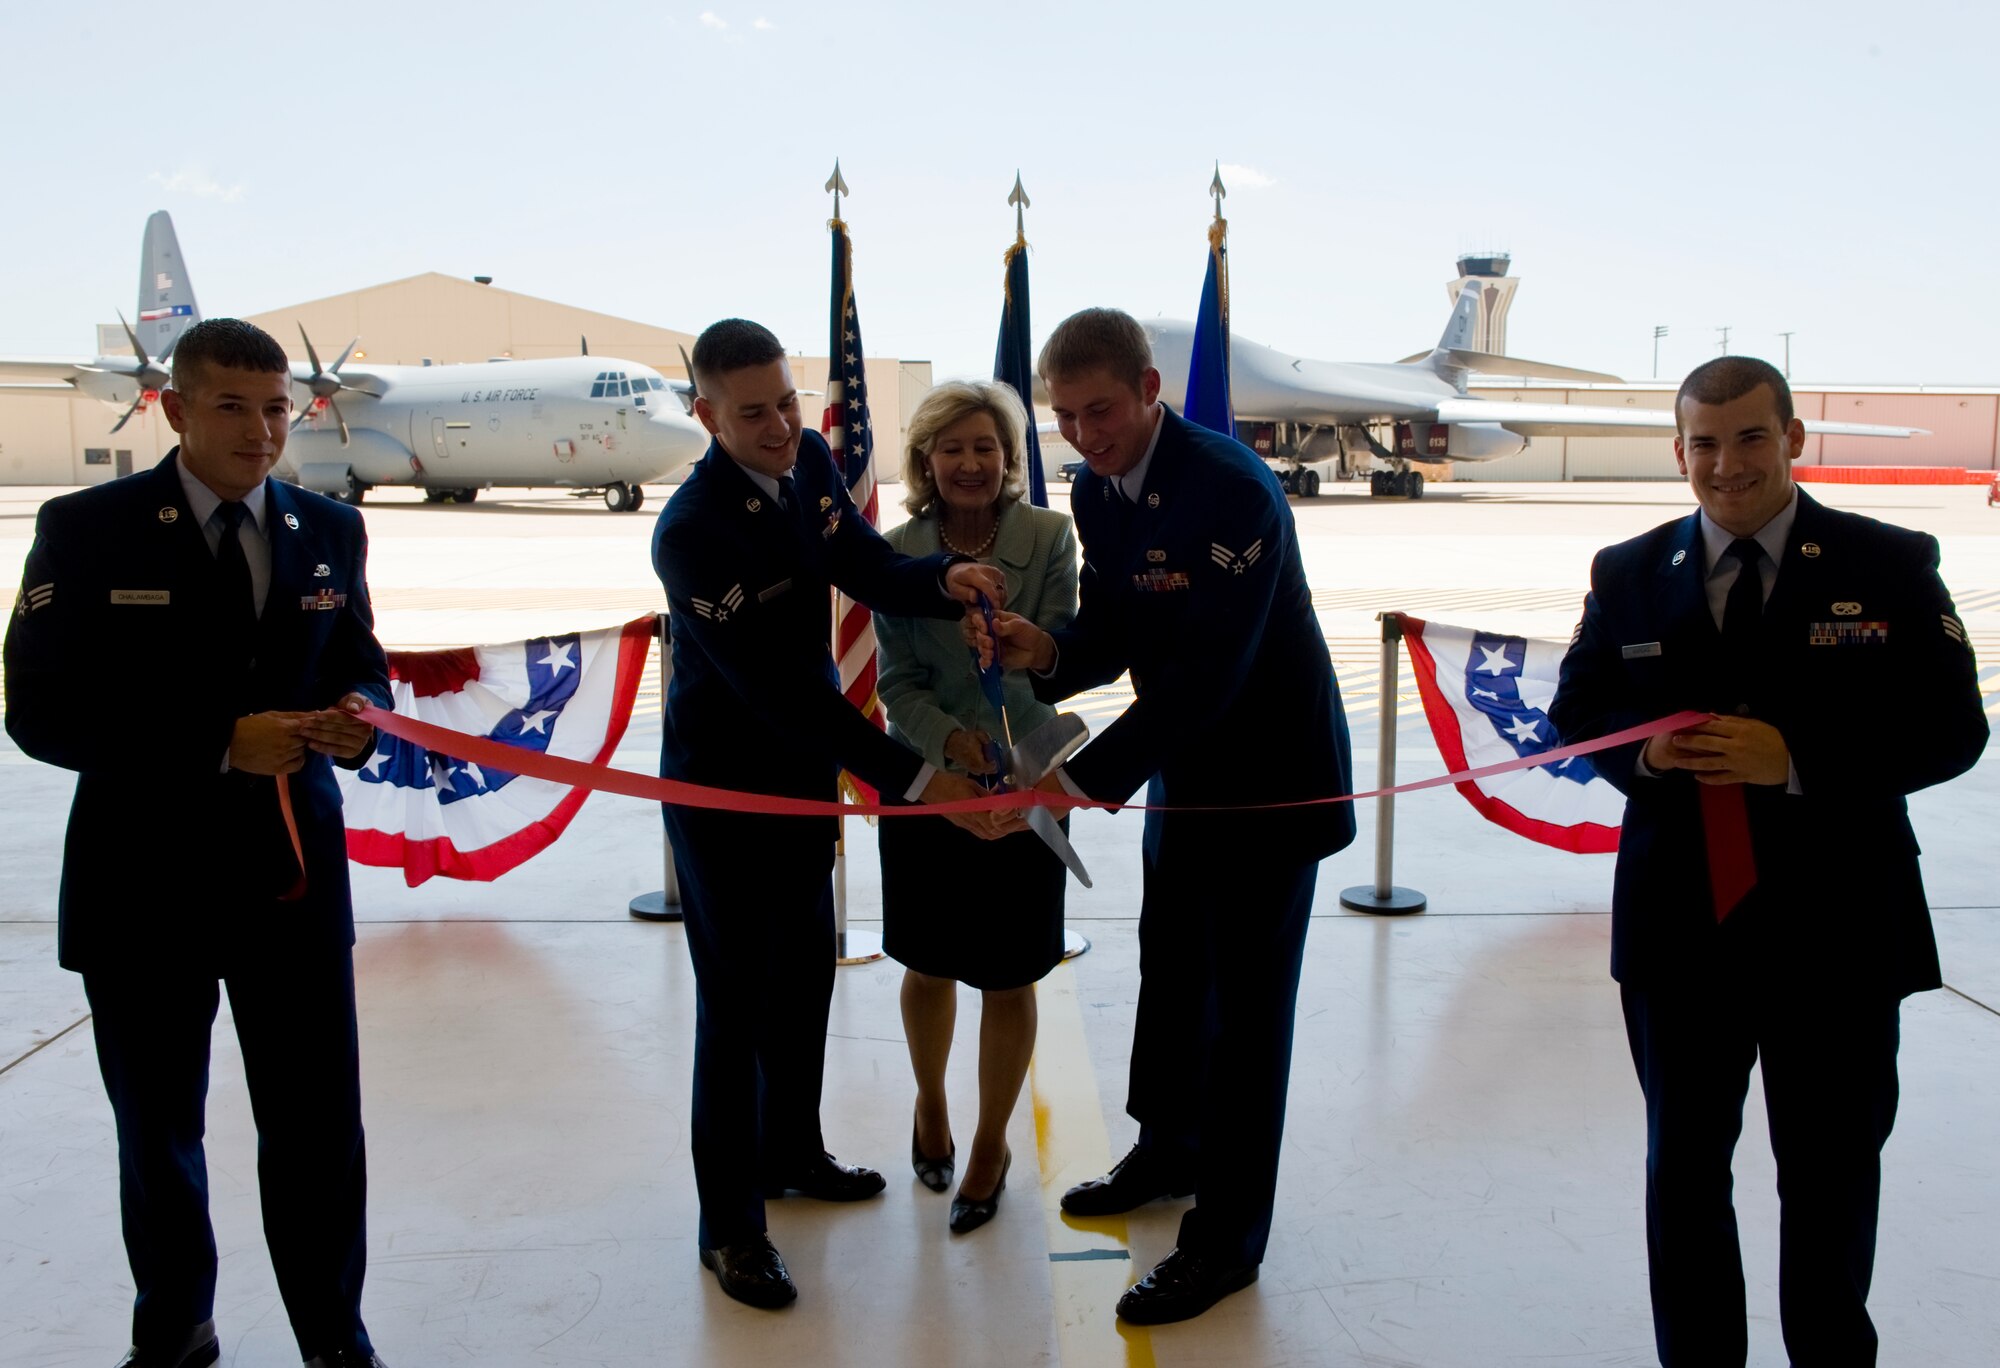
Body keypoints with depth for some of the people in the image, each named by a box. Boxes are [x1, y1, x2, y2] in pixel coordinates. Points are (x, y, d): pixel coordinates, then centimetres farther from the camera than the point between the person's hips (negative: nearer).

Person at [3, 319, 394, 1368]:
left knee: (318, 1124, 8)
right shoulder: (86, 530, -7)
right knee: (157, 1133, 17)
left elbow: (360, 665, 12)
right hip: (144, 884, -2)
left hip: (294, 876, 2)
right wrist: (222, 744, -22)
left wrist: (358, 715, -13)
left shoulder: (329, 532, 4)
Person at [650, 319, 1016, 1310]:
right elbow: (780, 687, -32)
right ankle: (729, 1223, 19)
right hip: (722, 787, -8)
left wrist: (943, 581, -32)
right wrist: (915, 779, -36)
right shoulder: (692, 531, -29)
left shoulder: (809, 461, -6)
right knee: (737, 998, 2)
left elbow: (867, 571, -8)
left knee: (806, 970, 20)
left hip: (805, 767, 8)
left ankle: (791, 1152, 42)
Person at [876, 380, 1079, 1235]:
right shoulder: (897, 553, -7)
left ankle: (992, 1143, 31)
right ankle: (931, 1103, 45)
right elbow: (898, 682, -6)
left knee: (1008, 978, 8)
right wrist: (948, 739, -23)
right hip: (924, 781, 1)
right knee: (929, 965, 16)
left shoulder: (1048, 536, -9)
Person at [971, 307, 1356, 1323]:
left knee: (1244, 1001, 1)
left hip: (1271, 772, -8)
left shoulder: (1233, 489, -27)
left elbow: (1208, 669, -31)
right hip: (1184, 763, 8)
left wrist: (1090, 775, -32)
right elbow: (1112, 631, 4)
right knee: (1169, 965, 22)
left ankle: (1227, 1237, 17)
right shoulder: (1094, 492, -1)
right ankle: (1168, 1151, 44)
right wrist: (1048, 654, -18)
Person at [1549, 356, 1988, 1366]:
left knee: (1832, 1176, 15)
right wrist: (1642, 751, -15)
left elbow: (1949, 731, -8)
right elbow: (1576, 716, 7)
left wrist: (1794, 758, -22)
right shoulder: (1628, 573, 3)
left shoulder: (1892, 564, -4)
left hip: (1838, 931, -1)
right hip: (1678, 930, 2)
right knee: (1683, 1170, 16)